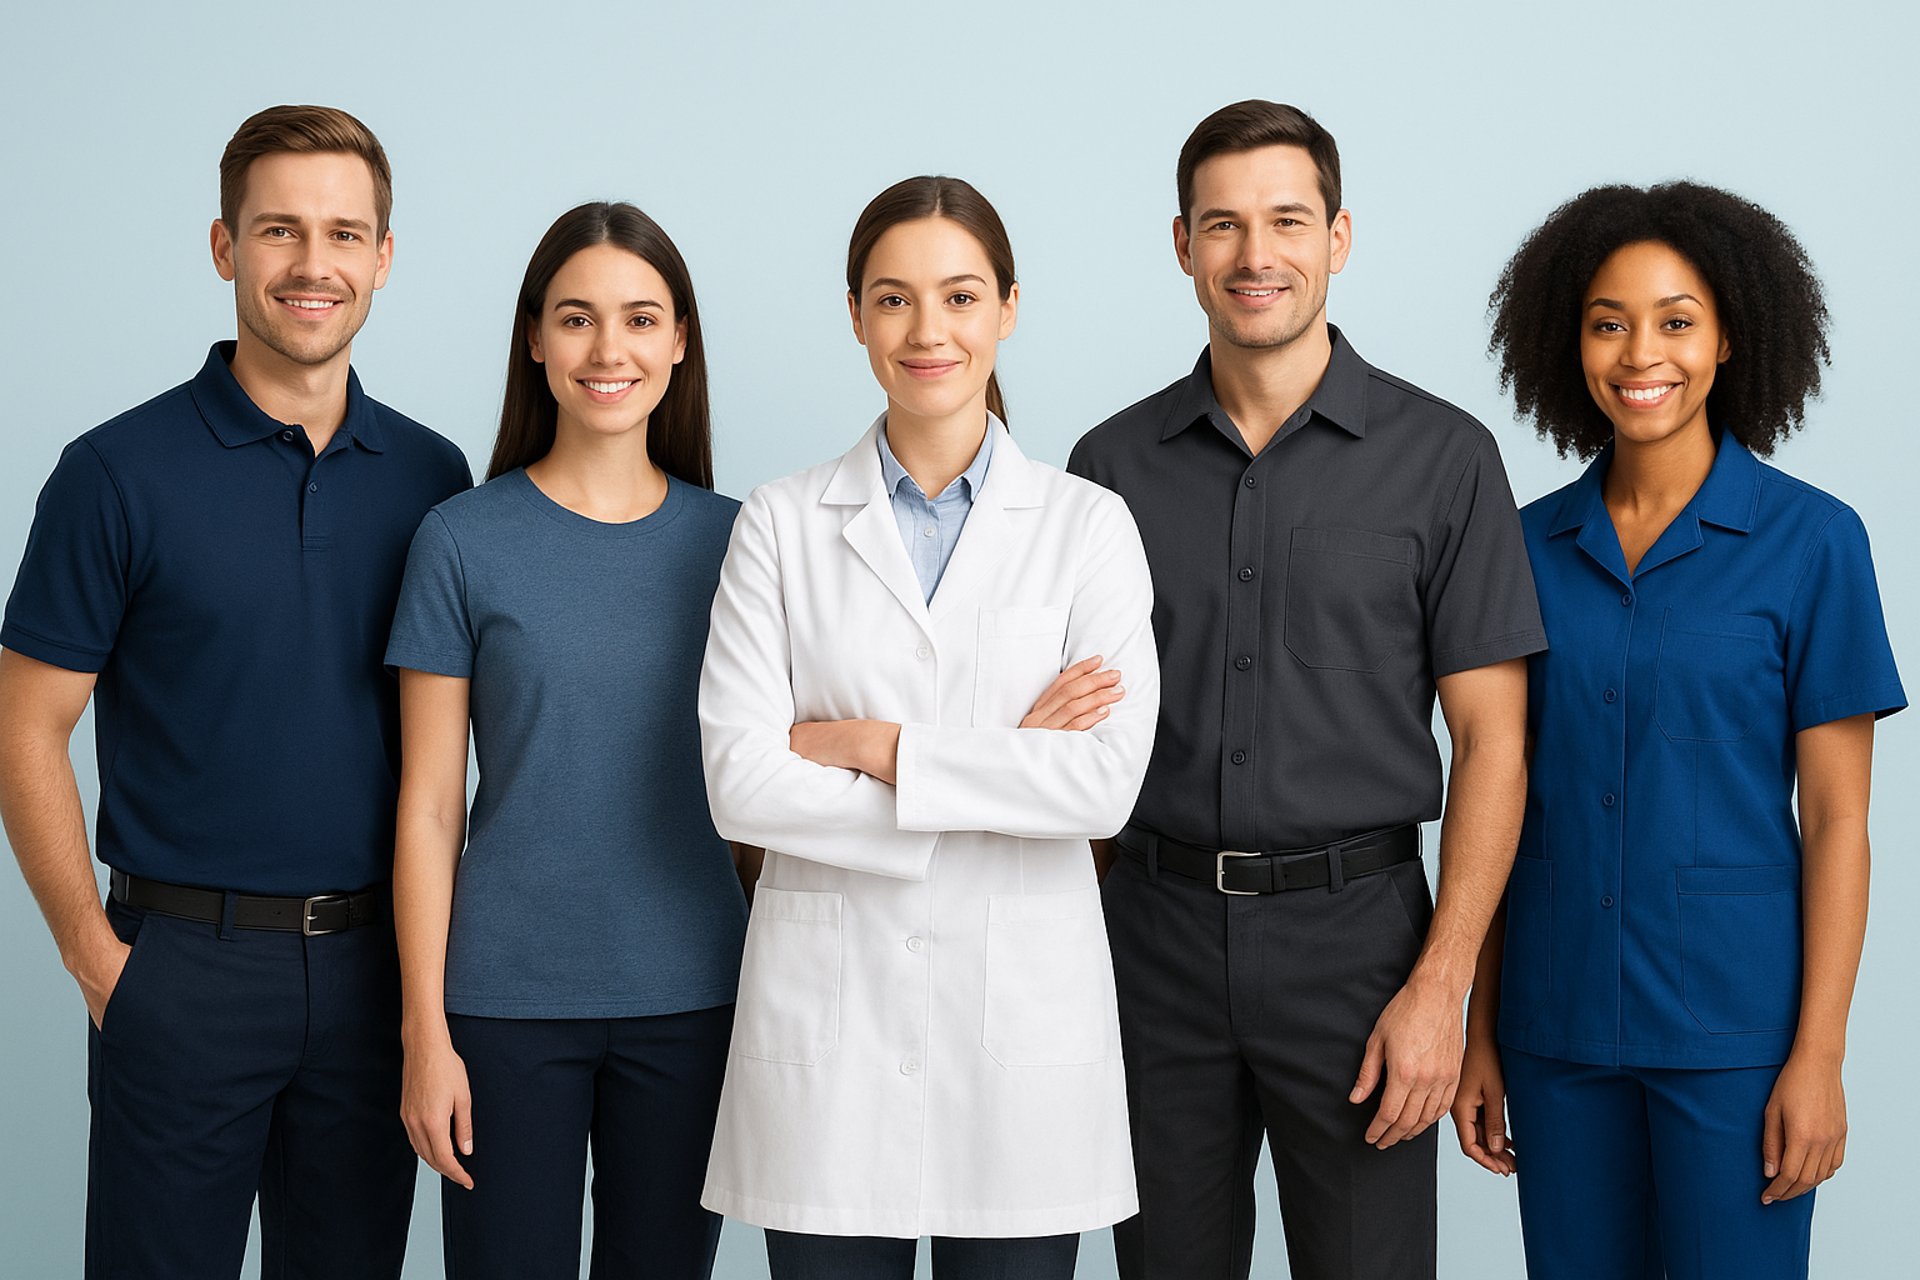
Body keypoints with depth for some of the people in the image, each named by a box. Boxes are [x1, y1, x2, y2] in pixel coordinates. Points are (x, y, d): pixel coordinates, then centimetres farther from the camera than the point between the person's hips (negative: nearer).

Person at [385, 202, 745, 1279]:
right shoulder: (464, 541, -2)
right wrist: (426, 1031, -5)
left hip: (691, 997, 2)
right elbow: (430, 807, -2)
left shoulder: (731, 539, 4)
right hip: (509, 1000, -2)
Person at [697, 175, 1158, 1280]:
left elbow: (1107, 783, -10)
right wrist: (1006, 771, -10)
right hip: (828, 1007, 0)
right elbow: (740, 781, -8)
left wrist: (872, 744, -11)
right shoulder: (782, 525, 3)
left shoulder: (1087, 526, 2)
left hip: (1024, 1009, 0)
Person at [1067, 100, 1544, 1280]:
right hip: (1157, 937, 2)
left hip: (1352, 930, -2)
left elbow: (1491, 739, -4)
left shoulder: (1442, 458, -2)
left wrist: (1439, 985, -11)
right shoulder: (1114, 463, 6)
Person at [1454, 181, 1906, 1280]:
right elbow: (1509, 797, 8)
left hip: (1731, 1018, -3)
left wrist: (1818, 1057, -10)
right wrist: (1481, 1029, 6)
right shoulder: (1533, 544, 5)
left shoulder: (1811, 541, -5)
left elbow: (1835, 818, -5)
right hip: (1560, 1017, 3)